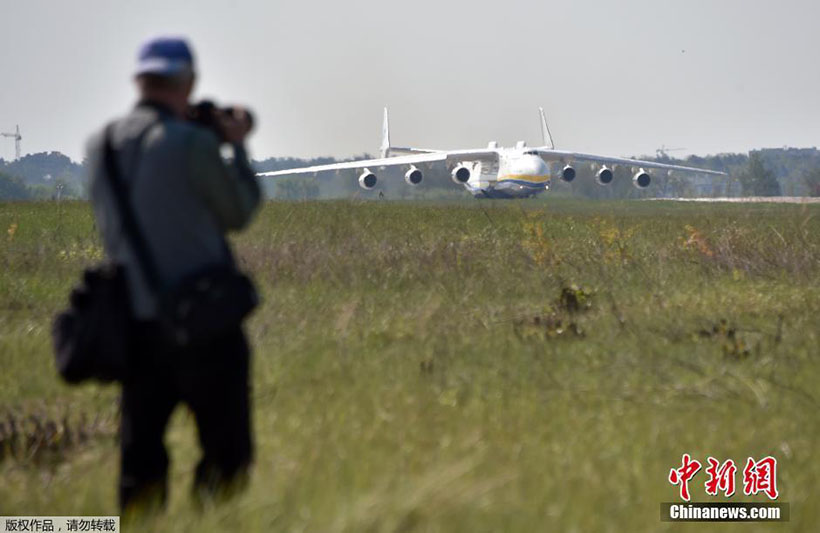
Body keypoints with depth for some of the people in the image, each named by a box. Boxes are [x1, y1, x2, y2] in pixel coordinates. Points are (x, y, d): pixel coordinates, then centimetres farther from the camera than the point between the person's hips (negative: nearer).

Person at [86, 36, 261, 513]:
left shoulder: (101, 146, 5)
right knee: (226, 456, 5)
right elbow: (239, 214, 0)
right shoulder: (192, 143, -13)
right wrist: (238, 147, 13)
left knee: (140, 460, 9)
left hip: (135, 325, 6)